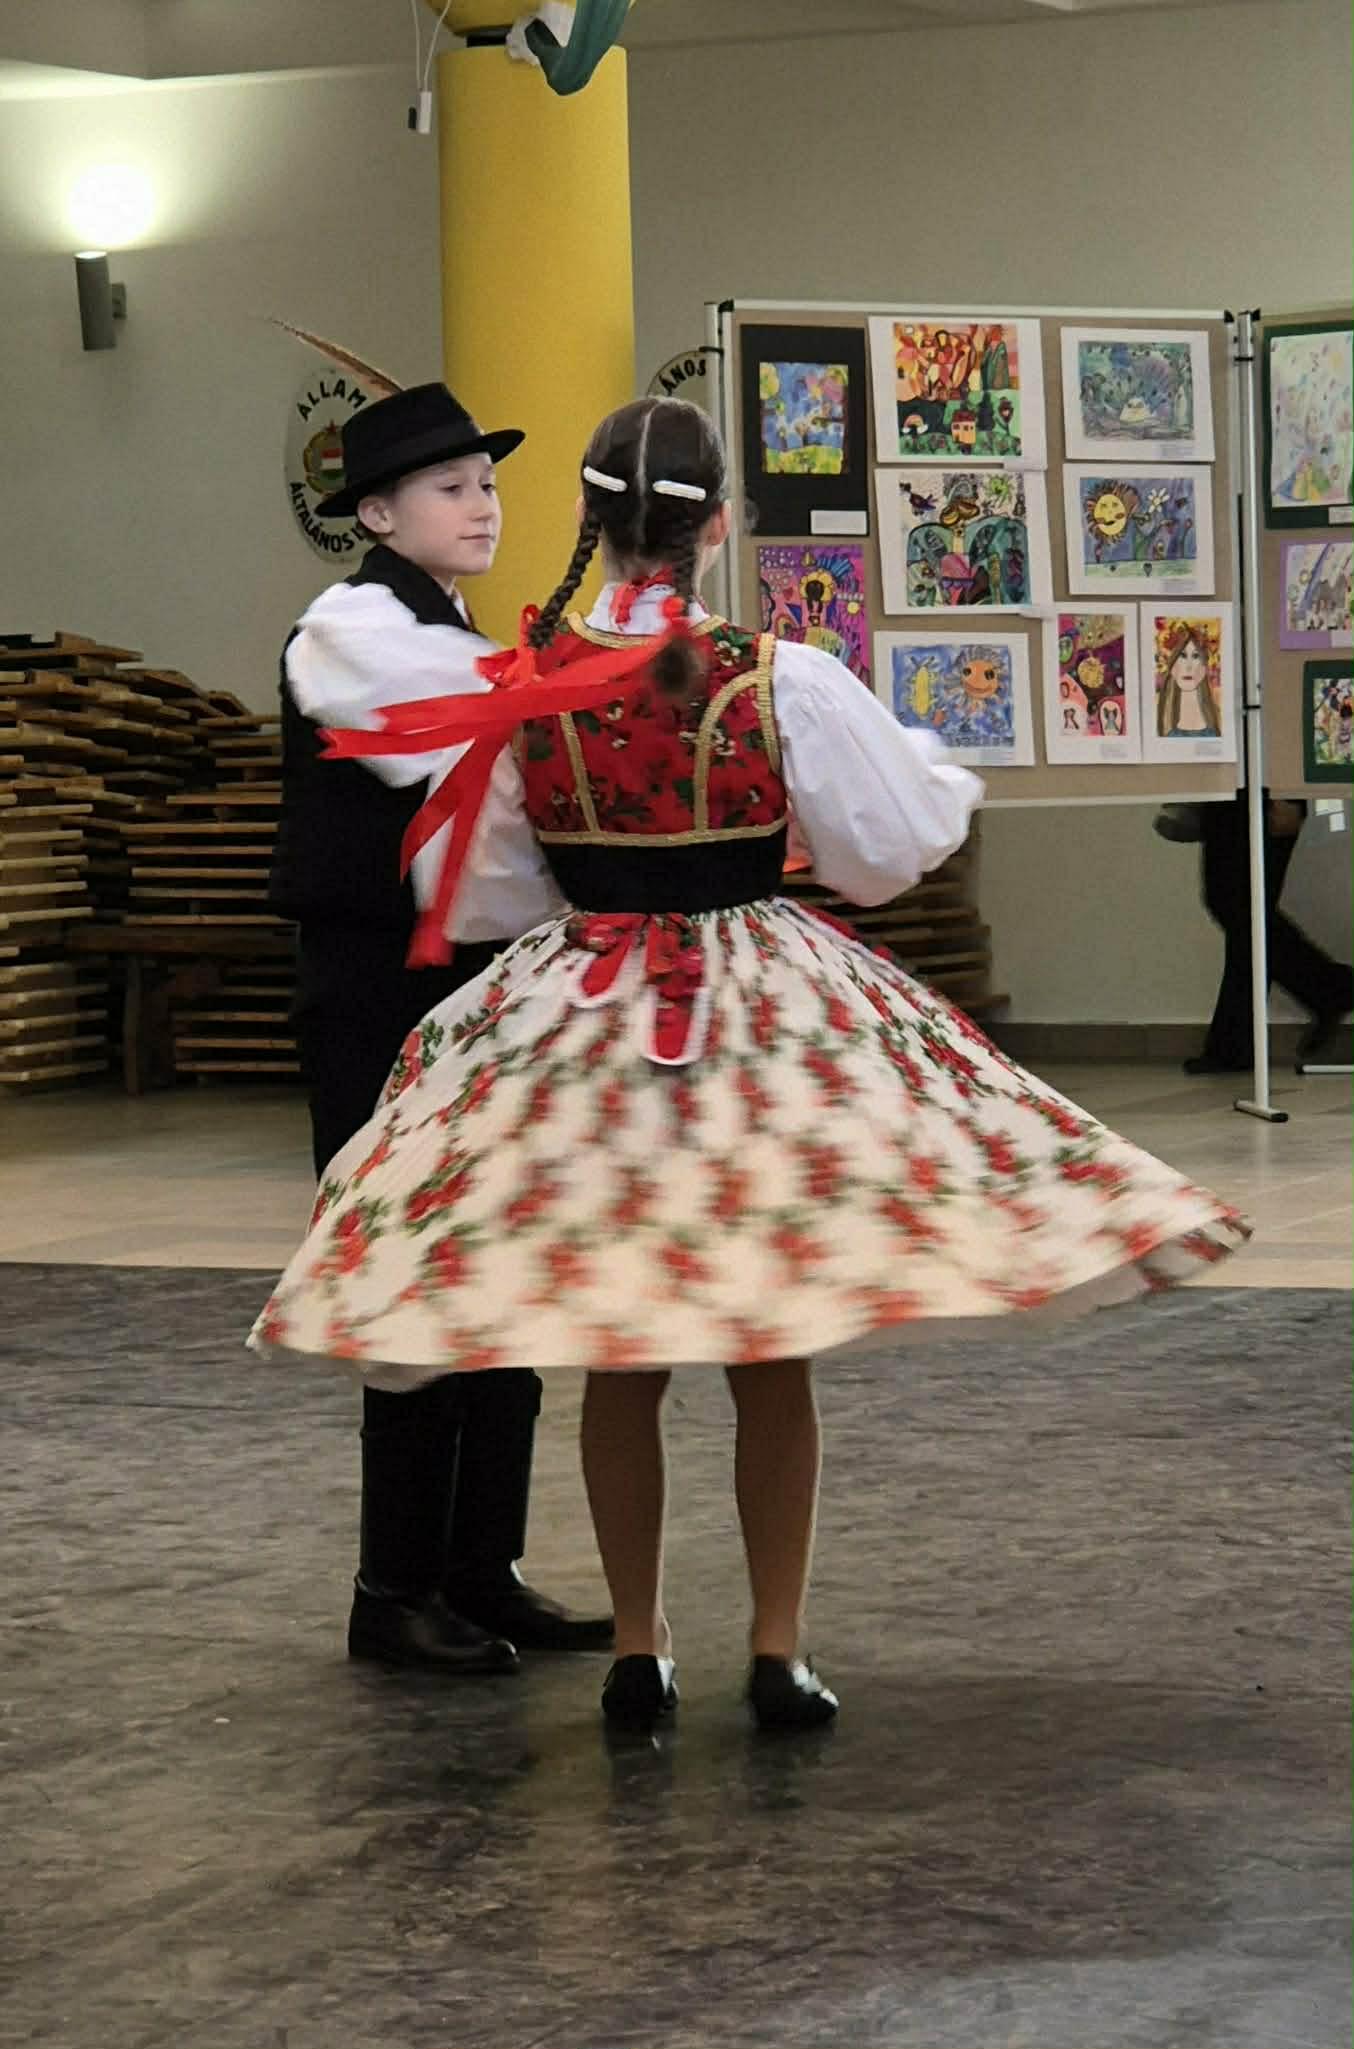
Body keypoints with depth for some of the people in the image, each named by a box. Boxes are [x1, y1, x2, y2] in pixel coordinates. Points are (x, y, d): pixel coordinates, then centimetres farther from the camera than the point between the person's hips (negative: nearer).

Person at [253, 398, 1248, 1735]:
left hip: (571, 1016, 2)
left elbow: (464, 883, 5)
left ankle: (637, 1651, 17)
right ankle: (778, 1653, 12)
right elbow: (888, 852, -1)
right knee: (770, 1357, 9)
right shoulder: (789, 684, -12)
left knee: (619, 1361, 11)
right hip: (764, 1019, -1)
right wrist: (941, 771, 20)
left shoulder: (517, 689, -6)